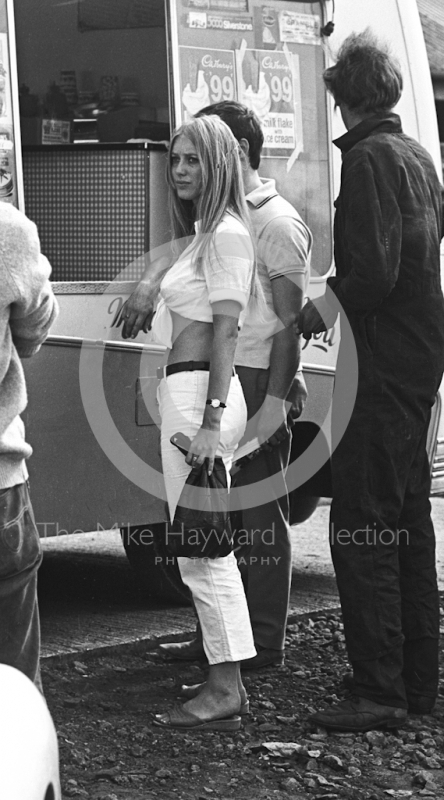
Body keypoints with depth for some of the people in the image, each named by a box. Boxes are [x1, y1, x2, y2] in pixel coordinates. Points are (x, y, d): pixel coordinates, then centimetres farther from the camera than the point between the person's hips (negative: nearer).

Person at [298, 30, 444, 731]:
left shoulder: (369, 158, -13)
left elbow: (373, 269, -22)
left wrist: (325, 309, -7)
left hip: (381, 362, -9)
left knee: (361, 528, -8)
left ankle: (380, 692, -8)